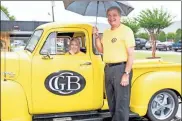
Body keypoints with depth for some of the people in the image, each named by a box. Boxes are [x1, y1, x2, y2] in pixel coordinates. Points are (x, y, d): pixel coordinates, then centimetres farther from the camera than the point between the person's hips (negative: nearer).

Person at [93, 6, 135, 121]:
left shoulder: (126, 30, -8)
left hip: (121, 68, -7)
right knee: (111, 101, 18)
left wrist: (126, 74, -19)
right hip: (108, 69, 8)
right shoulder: (106, 32, 14)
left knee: (121, 103, -4)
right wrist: (97, 35, 7)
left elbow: (131, 54, -12)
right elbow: (101, 49, 21)